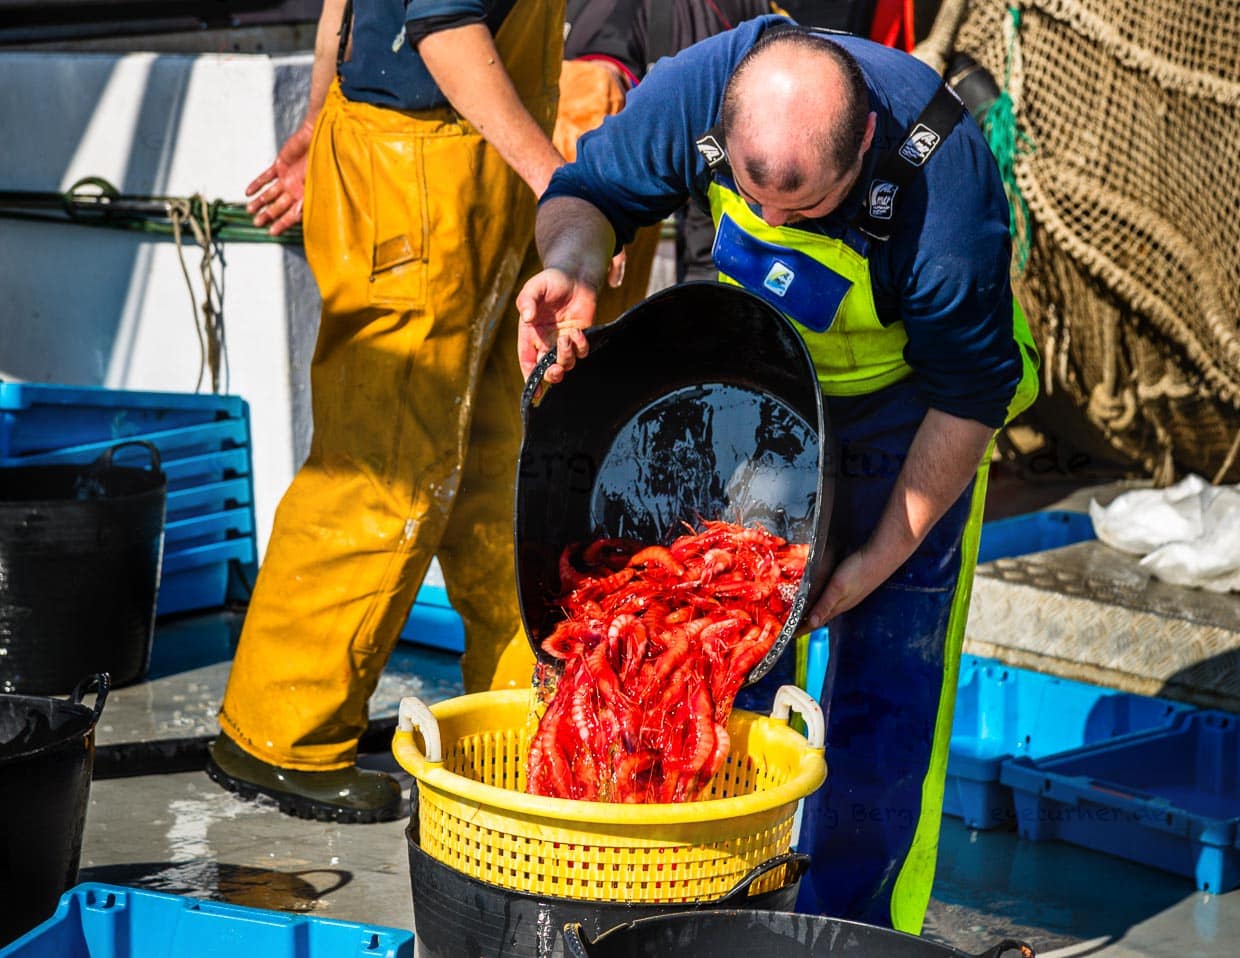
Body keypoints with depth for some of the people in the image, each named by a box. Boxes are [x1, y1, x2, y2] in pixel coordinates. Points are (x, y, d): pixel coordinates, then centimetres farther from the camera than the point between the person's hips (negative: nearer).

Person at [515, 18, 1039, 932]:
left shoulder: (946, 179, -34)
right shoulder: (698, 86, -27)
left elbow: (968, 394, -22)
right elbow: (588, 190, -10)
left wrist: (881, 558, -20)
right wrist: (573, 266, -34)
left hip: (902, 412, -3)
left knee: (884, 691, -3)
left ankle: (853, 929, 12)